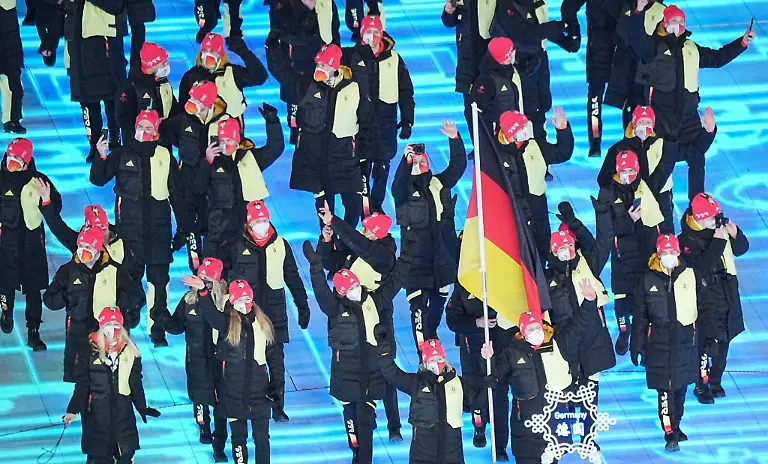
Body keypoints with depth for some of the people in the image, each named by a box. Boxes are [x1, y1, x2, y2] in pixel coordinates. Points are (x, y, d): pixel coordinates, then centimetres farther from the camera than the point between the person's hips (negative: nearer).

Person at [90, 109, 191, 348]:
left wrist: (183, 228, 10)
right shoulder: (122, 154, 6)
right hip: (129, 227, -1)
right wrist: (101, 158, -19)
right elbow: (98, 179, 0)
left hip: (158, 227, 1)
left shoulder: (165, 156, 8)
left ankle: (157, 328, 3)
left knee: (159, 279, -1)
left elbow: (177, 194, 12)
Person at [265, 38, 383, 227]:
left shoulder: (354, 91, -4)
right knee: (323, 203, 10)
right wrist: (273, 46, -20)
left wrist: (372, 153, 3)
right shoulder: (307, 86, -1)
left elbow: (369, 123, 3)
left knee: (354, 204, -2)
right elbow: (281, 69, -5)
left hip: (344, 156, -1)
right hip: (313, 154, 1)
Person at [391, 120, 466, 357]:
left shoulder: (439, 183, 10)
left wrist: (455, 140, -11)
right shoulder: (405, 188, -3)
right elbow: (398, 187, -25)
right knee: (419, 306, -6)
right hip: (416, 258, -5)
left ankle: (431, 335, 36)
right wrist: (406, 160, -40)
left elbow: (458, 166, 3)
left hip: (442, 255, 5)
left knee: (439, 301, 15)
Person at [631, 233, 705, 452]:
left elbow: (703, 308, 5)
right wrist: (636, 346, 3)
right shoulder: (648, 280, -1)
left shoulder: (691, 276, 1)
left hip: (685, 342, 2)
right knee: (665, 389, -5)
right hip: (659, 342, -2)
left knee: (681, 387, 12)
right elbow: (640, 317, 3)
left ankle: (675, 426, 30)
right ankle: (670, 434, -3)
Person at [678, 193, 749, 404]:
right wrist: (717, 242, -33)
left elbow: (741, 249, 8)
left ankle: (715, 380, 32)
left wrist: (735, 234, -14)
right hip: (706, 301, -6)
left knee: (723, 340, 16)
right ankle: (701, 386, 12)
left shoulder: (720, 227, -1)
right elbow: (702, 267, -30)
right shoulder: (688, 240, -19)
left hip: (727, 294, 6)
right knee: (706, 343, -3)